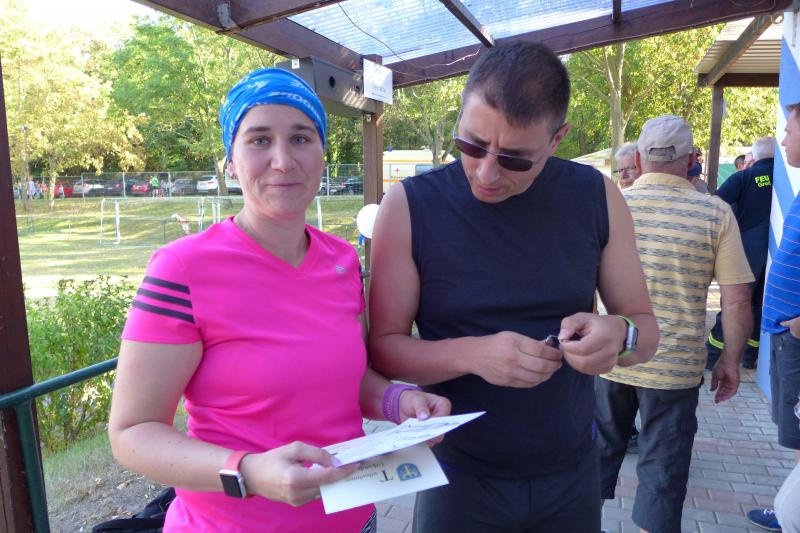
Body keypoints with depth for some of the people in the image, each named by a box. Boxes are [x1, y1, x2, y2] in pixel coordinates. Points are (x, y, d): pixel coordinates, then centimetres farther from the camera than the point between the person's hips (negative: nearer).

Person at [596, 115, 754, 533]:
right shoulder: (716, 214, -8)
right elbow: (737, 300, -7)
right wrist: (730, 360, 6)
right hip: (676, 368, -2)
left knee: (600, 452, 20)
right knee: (662, 469, 12)